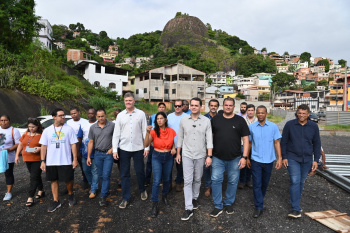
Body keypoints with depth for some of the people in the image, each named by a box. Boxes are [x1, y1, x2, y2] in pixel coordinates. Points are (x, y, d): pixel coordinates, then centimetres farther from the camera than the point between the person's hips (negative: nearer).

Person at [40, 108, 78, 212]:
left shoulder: (69, 129, -1)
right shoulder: (47, 130, 4)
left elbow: (73, 144, -2)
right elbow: (43, 146, 6)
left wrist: (75, 159, -6)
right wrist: (42, 161, 1)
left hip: (66, 161, -2)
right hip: (51, 161, 2)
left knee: (68, 180, 2)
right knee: (54, 181, 10)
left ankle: (71, 195, 31)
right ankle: (56, 201, 24)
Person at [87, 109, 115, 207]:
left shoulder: (112, 125, -5)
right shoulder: (93, 127, 3)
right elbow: (91, 142, 6)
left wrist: (113, 148, -10)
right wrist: (88, 156, 4)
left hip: (108, 154, -3)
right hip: (98, 154, 3)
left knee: (106, 175, -5)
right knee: (101, 175, 12)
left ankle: (103, 197, 2)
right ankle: (106, 191, 30)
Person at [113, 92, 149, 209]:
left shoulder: (141, 114, -1)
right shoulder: (120, 115, 3)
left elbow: (145, 131, 0)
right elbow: (116, 133, 4)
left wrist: (147, 147, -3)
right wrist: (114, 149, -1)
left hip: (138, 148, -1)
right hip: (124, 149, 2)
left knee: (140, 171, 10)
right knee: (125, 174, 8)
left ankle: (142, 190, 37)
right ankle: (126, 198, 22)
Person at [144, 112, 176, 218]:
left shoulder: (171, 131, -4)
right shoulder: (154, 131, -10)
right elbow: (146, 145, -19)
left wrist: (173, 149, -9)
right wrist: (148, 132, -31)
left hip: (168, 157, 3)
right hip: (157, 157, -2)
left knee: (166, 179, 16)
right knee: (156, 181, -6)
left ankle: (164, 196, 42)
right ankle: (155, 205, 6)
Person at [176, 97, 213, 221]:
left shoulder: (206, 121, -3)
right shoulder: (184, 120, 0)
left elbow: (209, 139, -3)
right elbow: (180, 137, 6)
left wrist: (209, 156, -8)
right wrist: (178, 153, 7)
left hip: (200, 155, 0)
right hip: (187, 155, 0)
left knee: (197, 179, 15)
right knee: (187, 181, -1)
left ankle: (194, 198, 39)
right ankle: (189, 208, 5)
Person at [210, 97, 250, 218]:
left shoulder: (240, 120, 1)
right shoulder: (215, 120, 5)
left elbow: (245, 139, 0)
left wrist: (244, 157, -7)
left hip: (234, 158, 0)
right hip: (218, 158, 1)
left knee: (233, 181, 10)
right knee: (216, 180, 1)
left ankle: (229, 203, 31)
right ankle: (218, 206, 16)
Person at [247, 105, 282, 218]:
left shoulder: (273, 126, -2)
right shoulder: (251, 127, 0)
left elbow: (276, 142, 1)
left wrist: (279, 158, -6)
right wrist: (247, 158, 11)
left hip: (269, 160, 1)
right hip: (255, 160, -1)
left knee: (265, 183, 16)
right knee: (257, 184, -3)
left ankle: (260, 199, 40)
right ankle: (259, 207, 7)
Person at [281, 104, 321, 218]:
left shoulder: (314, 126, 2)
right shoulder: (290, 125, -5)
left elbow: (317, 144, 9)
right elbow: (283, 142, 0)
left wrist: (316, 160, 4)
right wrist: (284, 157, -4)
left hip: (307, 159, 3)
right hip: (292, 158, -3)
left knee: (301, 182, 12)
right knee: (295, 181, -9)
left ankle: (296, 201, 31)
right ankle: (296, 209, -5)